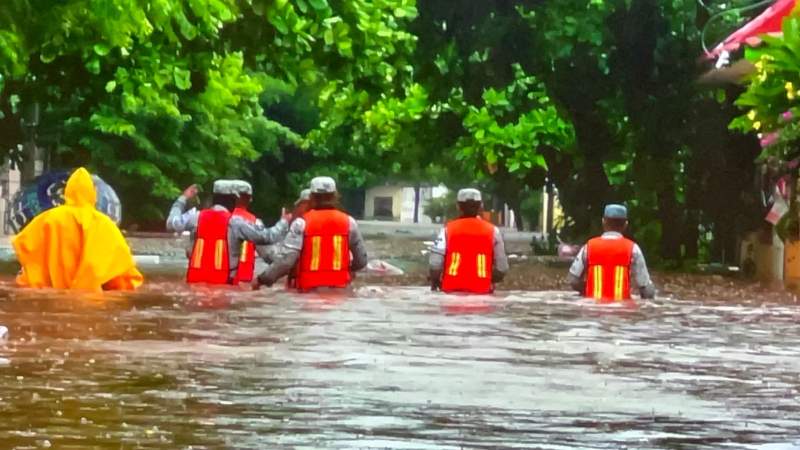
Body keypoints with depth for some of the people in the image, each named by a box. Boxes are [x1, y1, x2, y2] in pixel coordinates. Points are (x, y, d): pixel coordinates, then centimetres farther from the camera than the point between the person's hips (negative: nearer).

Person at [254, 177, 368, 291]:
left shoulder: (302, 223, -7)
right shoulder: (348, 222, 1)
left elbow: (286, 259, -14)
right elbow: (361, 260, 7)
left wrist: (263, 279, -3)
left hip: (310, 290, -2)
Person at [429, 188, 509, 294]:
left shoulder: (448, 230, -4)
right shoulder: (492, 231, -1)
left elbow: (435, 265, -10)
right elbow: (501, 269, -2)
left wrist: (434, 284, 11)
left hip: (452, 291, 0)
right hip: (481, 293, 0)